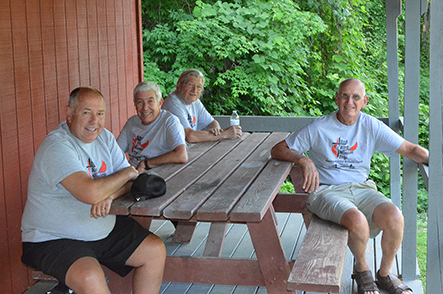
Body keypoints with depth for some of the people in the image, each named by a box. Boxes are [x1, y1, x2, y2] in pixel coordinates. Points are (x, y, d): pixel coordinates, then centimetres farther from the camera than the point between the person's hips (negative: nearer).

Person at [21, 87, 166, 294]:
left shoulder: (104, 137, 5)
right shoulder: (57, 147, -21)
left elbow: (130, 181, 4)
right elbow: (90, 193, -33)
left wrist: (109, 195, -21)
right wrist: (127, 173, -14)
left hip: (104, 229, 8)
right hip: (54, 241, -8)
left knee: (155, 251, 0)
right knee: (90, 277, -33)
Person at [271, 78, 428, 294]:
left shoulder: (371, 127, 7)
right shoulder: (318, 128, -1)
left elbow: (410, 149, 9)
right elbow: (277, 150, -1)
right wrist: (304, 160, -18)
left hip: (361, 188, 3)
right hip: (326, 191, -3)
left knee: (394, 217, -26)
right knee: (357, 221, -34)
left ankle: (385, 274, 2)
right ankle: (361, 267, 0)